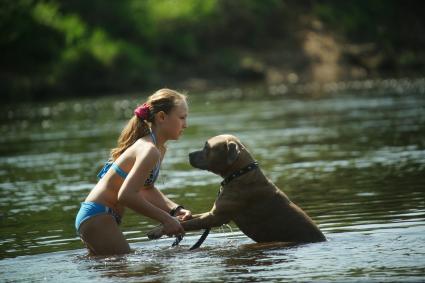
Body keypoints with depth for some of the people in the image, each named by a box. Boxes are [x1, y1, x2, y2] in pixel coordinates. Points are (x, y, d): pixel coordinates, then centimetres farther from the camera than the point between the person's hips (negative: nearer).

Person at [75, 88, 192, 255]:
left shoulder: (159, 149, 9)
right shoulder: (150, 150, -21)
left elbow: (146, 189, 19)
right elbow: (126, 195, -31)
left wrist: (175, 210, 4)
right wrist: (166, 219, -24)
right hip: (97, 218, -10)